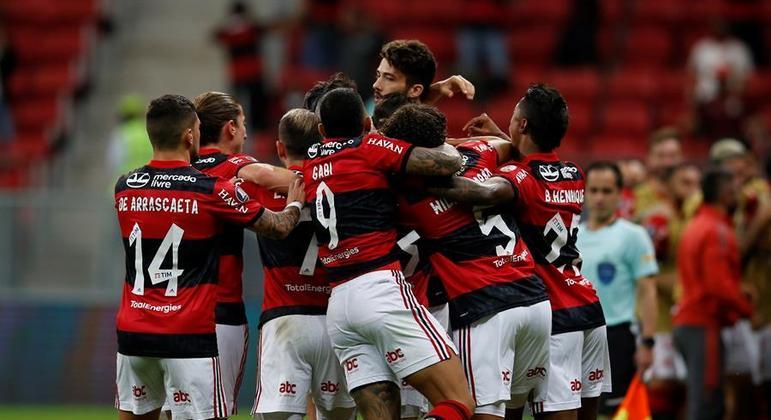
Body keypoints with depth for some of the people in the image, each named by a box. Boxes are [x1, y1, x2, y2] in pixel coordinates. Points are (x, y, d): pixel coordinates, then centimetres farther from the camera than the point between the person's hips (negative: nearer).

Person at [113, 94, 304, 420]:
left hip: (133, 331, 4)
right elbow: (278, 228, 3)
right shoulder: (212, 190, -8)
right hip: (188, 333, -4)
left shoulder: (124, 188, 4)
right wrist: (294, 205, 26)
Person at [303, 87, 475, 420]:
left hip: (337, 303, 7)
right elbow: (448, 164, -5)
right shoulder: (370, 147, 2)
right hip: (382, 289, -6)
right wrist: (448, 147, 17)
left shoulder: (308, 163, 18)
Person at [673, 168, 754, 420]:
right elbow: (720, 285, -20)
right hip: (706, 326, -10)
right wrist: (749, 310, -9)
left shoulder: (694, 227, 18)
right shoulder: (717, 232, -12)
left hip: (686, 322, 10)